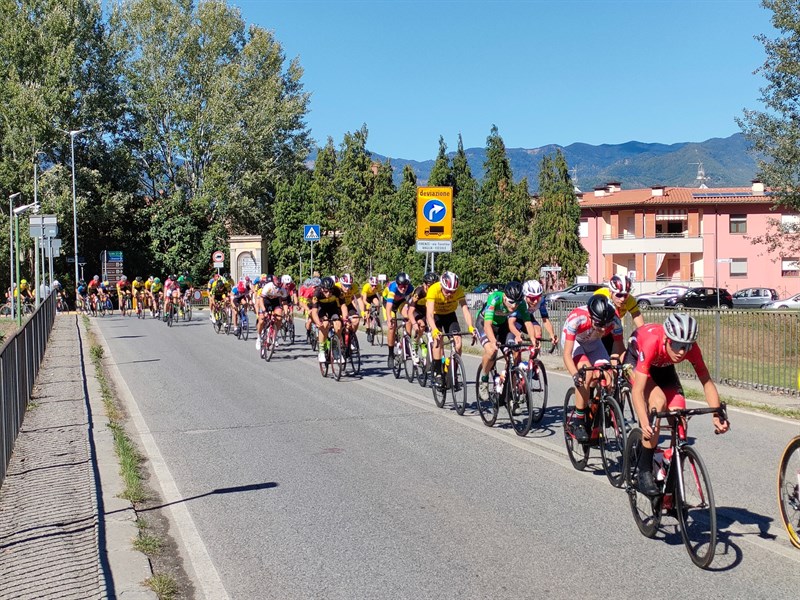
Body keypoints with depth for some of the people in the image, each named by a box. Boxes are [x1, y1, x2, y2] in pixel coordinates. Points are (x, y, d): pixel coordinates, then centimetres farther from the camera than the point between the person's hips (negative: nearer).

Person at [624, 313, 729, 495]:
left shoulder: (691, 347, -30)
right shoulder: (652, 343, -42)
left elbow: (707, 382, -24)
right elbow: (638, 390, -44)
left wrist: (717, 415, -39)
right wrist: (644, 423, -58)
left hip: (662, 366, 4)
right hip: (635, 361, -4)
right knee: (658, 402, -31)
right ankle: (644, 472, -22)